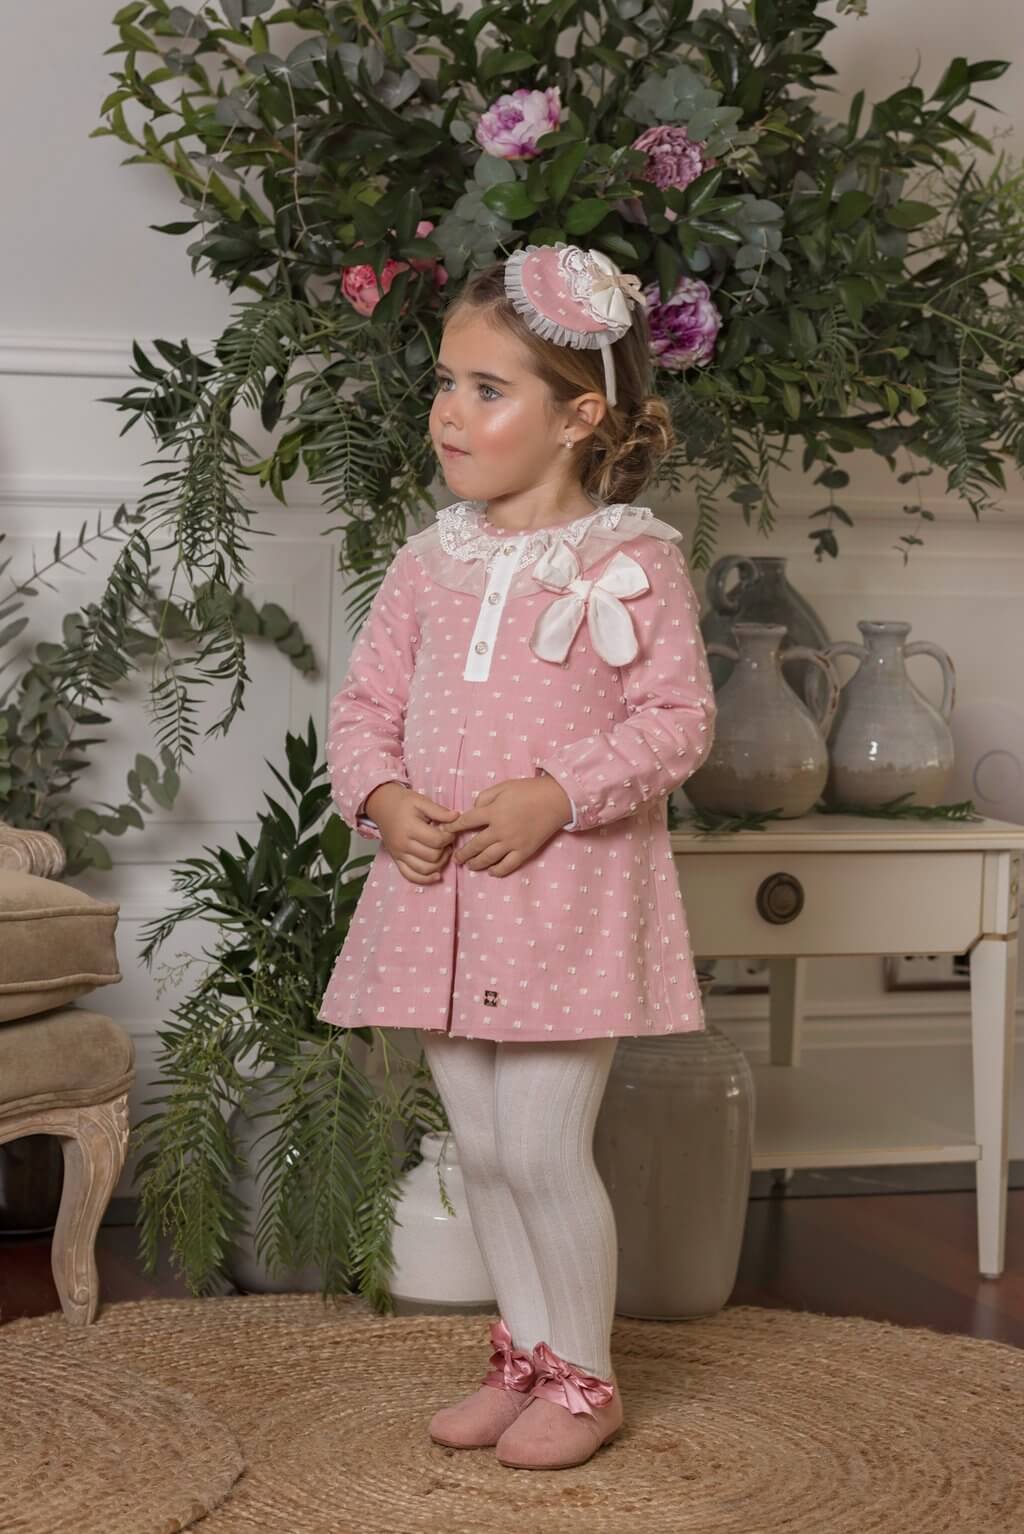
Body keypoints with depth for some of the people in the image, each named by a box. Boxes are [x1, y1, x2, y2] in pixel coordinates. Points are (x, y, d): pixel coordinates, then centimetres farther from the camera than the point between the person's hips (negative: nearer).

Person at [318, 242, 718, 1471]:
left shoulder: (630, 559, -7)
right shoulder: (430, 562, 8)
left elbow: (677, 718, -10)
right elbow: (364, 703, 11)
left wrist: (556, 797, -21)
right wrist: (382, 798, -9)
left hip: (567, 892, -5)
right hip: (437, 885, 6)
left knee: (545, 1151, -3)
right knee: (481, 1150, 13)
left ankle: (584, 1376, 16)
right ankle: (525, 1354, 30)